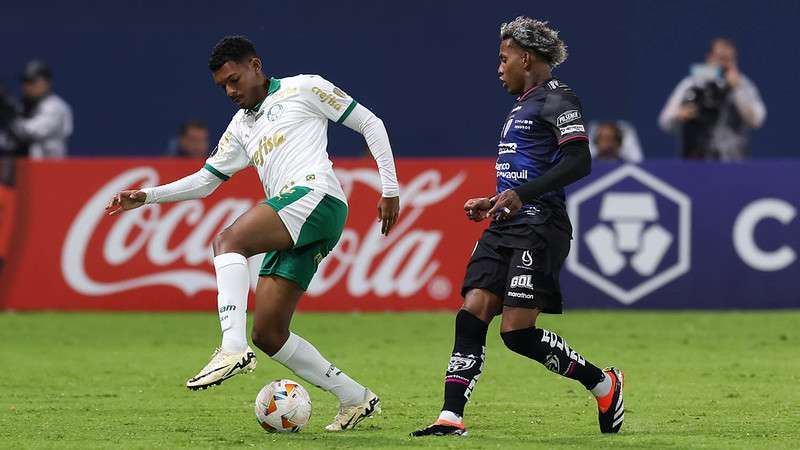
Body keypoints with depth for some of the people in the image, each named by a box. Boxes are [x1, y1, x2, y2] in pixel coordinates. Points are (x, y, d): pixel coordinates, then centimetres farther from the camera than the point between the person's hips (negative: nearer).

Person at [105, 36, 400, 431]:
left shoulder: (303, 88, 9)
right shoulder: (241, 126, 29)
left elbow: (370, 123, 7)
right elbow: (206, 180, 31)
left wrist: (389, 189, -1)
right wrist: (146, 197, 20)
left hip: (315, 196, -9)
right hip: (291, 230, 9)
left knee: (228, 241, -29)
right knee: (268, 333, 0)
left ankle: (233, 348, -43)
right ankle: (355, 399, 8)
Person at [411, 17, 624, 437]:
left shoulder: (556, 99, -8)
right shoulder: (522, 105, 23)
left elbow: (579, 161, -19)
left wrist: (520, 194, -24)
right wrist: (494, 202, 25)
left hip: (539, 227, -9)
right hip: (505, 227, 9)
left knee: (517, 332, -13)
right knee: (471, 315, -5)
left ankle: (603, 384, 4)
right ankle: (451, 418, -8)